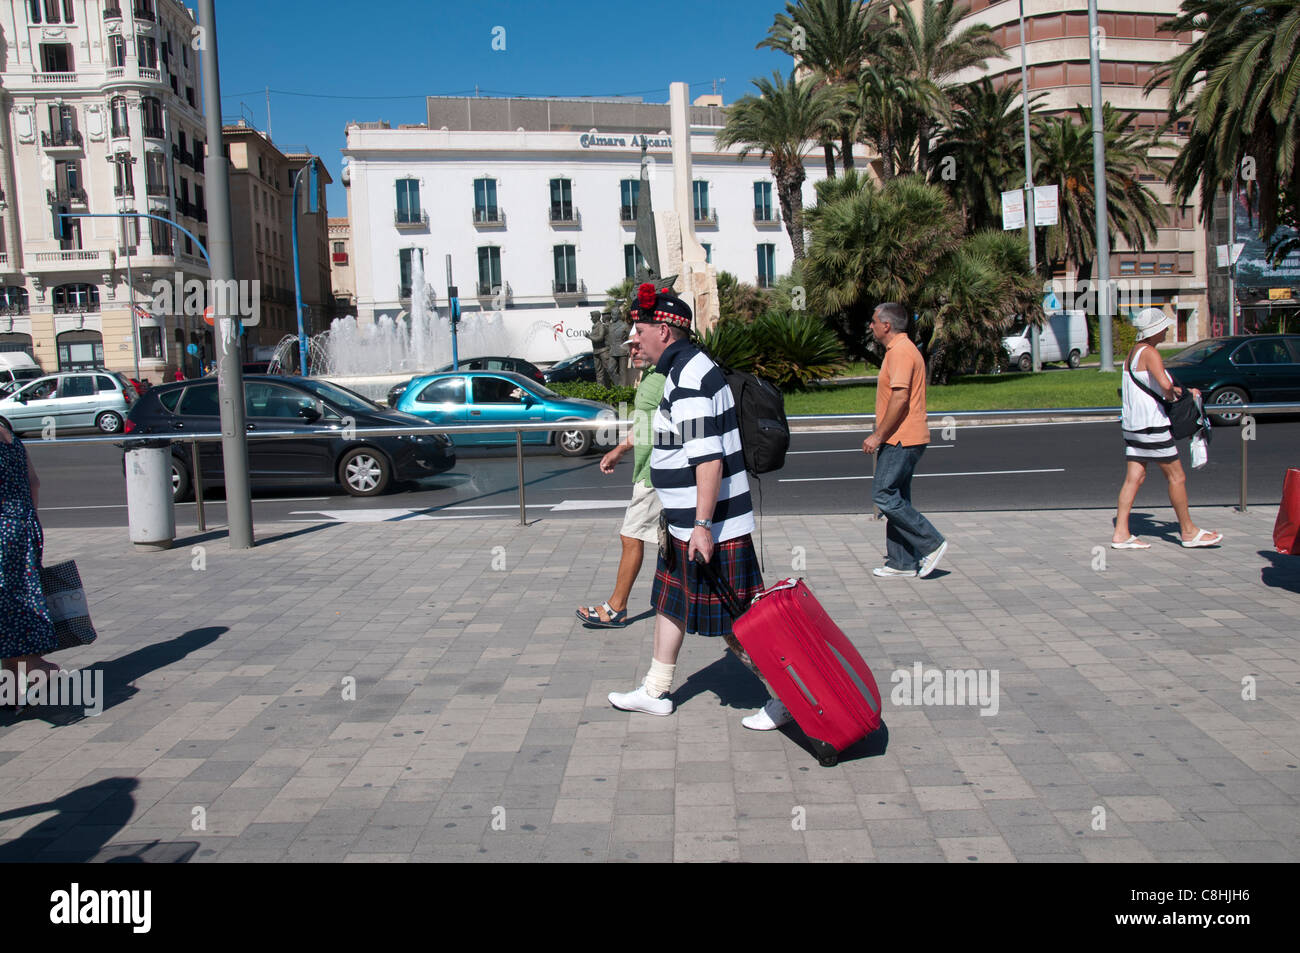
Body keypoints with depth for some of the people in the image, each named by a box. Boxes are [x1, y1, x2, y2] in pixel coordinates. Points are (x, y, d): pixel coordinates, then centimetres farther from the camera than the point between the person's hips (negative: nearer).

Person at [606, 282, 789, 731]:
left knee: (732, 623, -2)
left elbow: (710, 458, -27)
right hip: (686, 524, 11)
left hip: (711, 528, -11)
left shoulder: (688, 378, -21)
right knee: (670, 602, 19)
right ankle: (655, 691, 32)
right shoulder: (687, 368, 13)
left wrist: (703, 525, -26)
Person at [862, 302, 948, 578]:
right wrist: (882, 436, 23)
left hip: (901, 440, -11)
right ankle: (901, 562, 15)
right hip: (902, 439, 11)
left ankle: (931, 544, -3)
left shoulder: (900, 352, -15)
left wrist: (878, 435, -21)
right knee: (895, 498, 11)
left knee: (884, 496, -10)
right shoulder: (900, 349, 19)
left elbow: (900, 398, -24)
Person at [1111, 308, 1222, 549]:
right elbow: (1165, 385, -28)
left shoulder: (1134, 352, 15)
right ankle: (1189, 532, 14)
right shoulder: (1149, 352, -14)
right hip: (1151, 425, -9)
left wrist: (1185, 391, 22)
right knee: (1177, 477, 3)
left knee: (1134, 478, 7)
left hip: (1133, 425, 9)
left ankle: (1121, 533, 4)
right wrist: (1171, 397, -7)